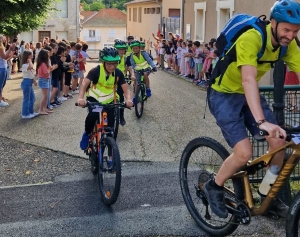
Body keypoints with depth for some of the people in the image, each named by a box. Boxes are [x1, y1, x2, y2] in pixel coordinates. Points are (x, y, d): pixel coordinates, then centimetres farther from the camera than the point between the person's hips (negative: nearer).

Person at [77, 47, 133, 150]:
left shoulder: (118, 73, -15)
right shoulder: (96, 71, -24)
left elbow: (126, 89, -19)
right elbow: (84, 84, -35)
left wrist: (128, 100, -42)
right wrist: (81, 98, -54)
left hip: (109, 100, 3)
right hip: (94, 98, -3)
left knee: (110, 126, -6)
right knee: (93, 115, -31)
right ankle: (87, 134, -3)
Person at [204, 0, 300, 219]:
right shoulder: (251, 39, -32)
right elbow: (248, 80, -44)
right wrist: (262, 121, -54)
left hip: (248, 94, 7)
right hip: (224, 95, -7)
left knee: (280, 140, -6)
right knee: (244, 153, -18)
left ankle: (268, 193, 16)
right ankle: (214, 187, 10)